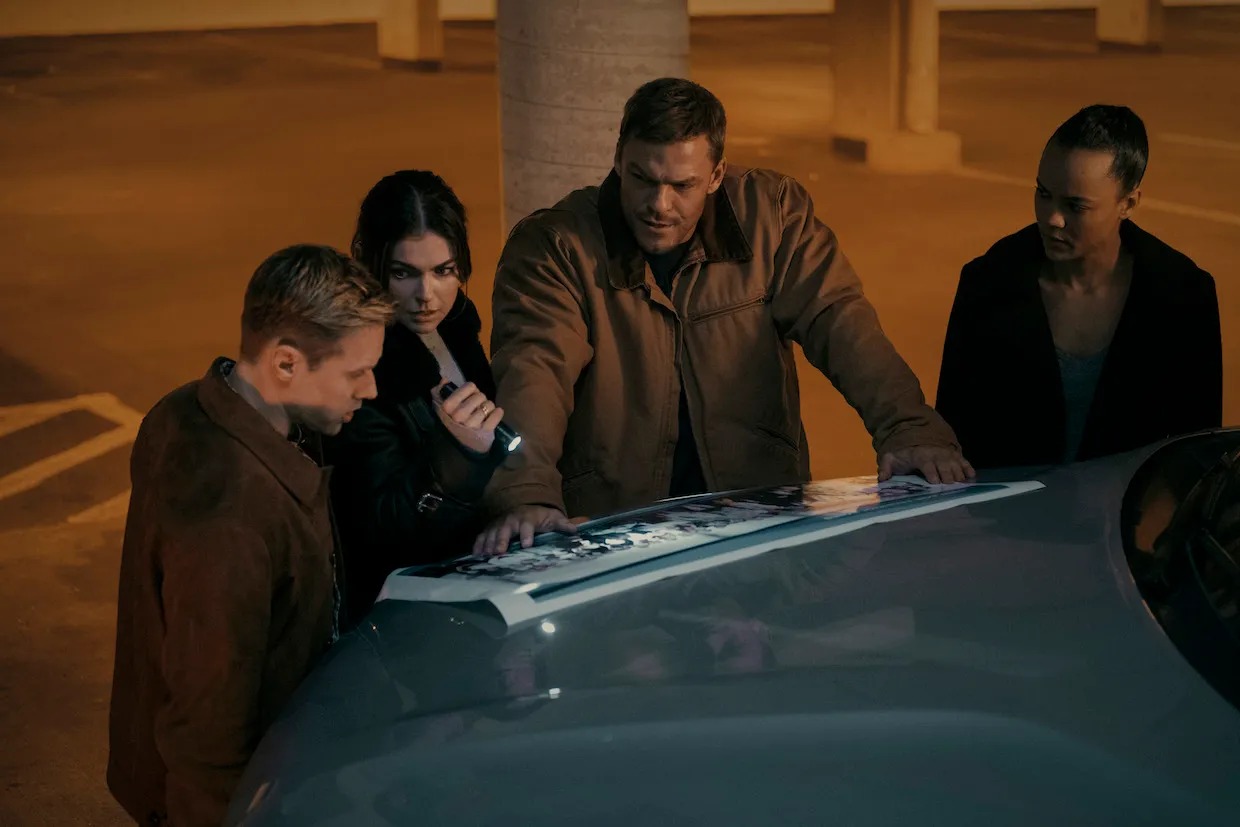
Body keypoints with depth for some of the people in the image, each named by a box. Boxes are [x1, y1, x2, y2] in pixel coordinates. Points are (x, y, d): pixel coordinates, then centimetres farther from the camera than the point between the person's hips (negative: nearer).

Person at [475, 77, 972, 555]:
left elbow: (837, 320, -4)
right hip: (611, 520, -2)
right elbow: (533, 367, -19)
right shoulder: (551, 246, -6)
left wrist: (908, 429, -20)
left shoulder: (772, 213, 3)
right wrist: (528, 495, -36)